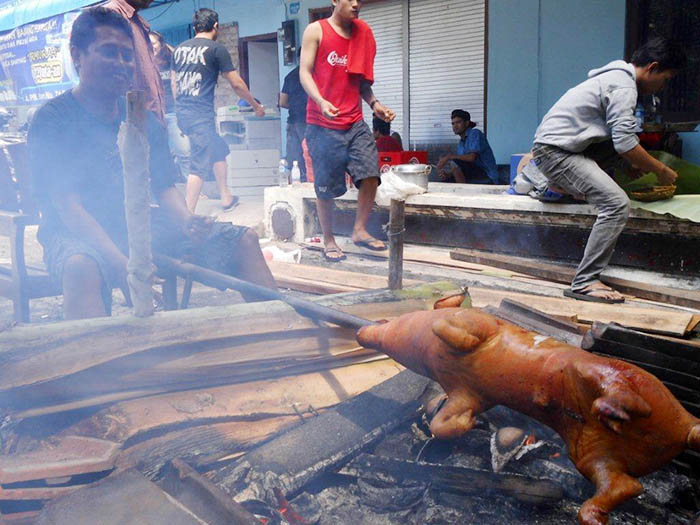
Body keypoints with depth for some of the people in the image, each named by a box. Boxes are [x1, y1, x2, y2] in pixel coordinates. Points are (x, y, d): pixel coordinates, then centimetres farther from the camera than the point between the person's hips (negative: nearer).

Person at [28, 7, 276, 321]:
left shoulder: (143, 120, 12)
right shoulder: (53, 120, -5)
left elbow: (165, 189, 9)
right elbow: (67, 205, -15)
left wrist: (187, 222, -16)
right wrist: (120, 262, -31)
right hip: (77, 235, -5)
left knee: (243, 241, -9)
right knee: (82, 268, -42)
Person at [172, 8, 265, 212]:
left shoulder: (179, 49, 13)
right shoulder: (216, 49, -5)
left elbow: (174, 85, 19)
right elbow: (237, 84, -3)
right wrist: (256, 105, 10)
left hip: (182, 113, 8)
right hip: (202, 115, -8)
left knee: (219, 150, 24)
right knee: (200, 166, -7)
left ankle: (226, 197, 33)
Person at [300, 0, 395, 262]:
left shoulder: (362, 33, 15)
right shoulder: (316, 31, 1)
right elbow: (305, 72, -6)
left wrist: (375, 104, 5)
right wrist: (321, 101, -23)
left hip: (355, 122, 4)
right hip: (323, 124, -4)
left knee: (370, 173, -11)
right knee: (326, 187, 2)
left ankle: (360, 230, 6)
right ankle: (329, 241, 17)